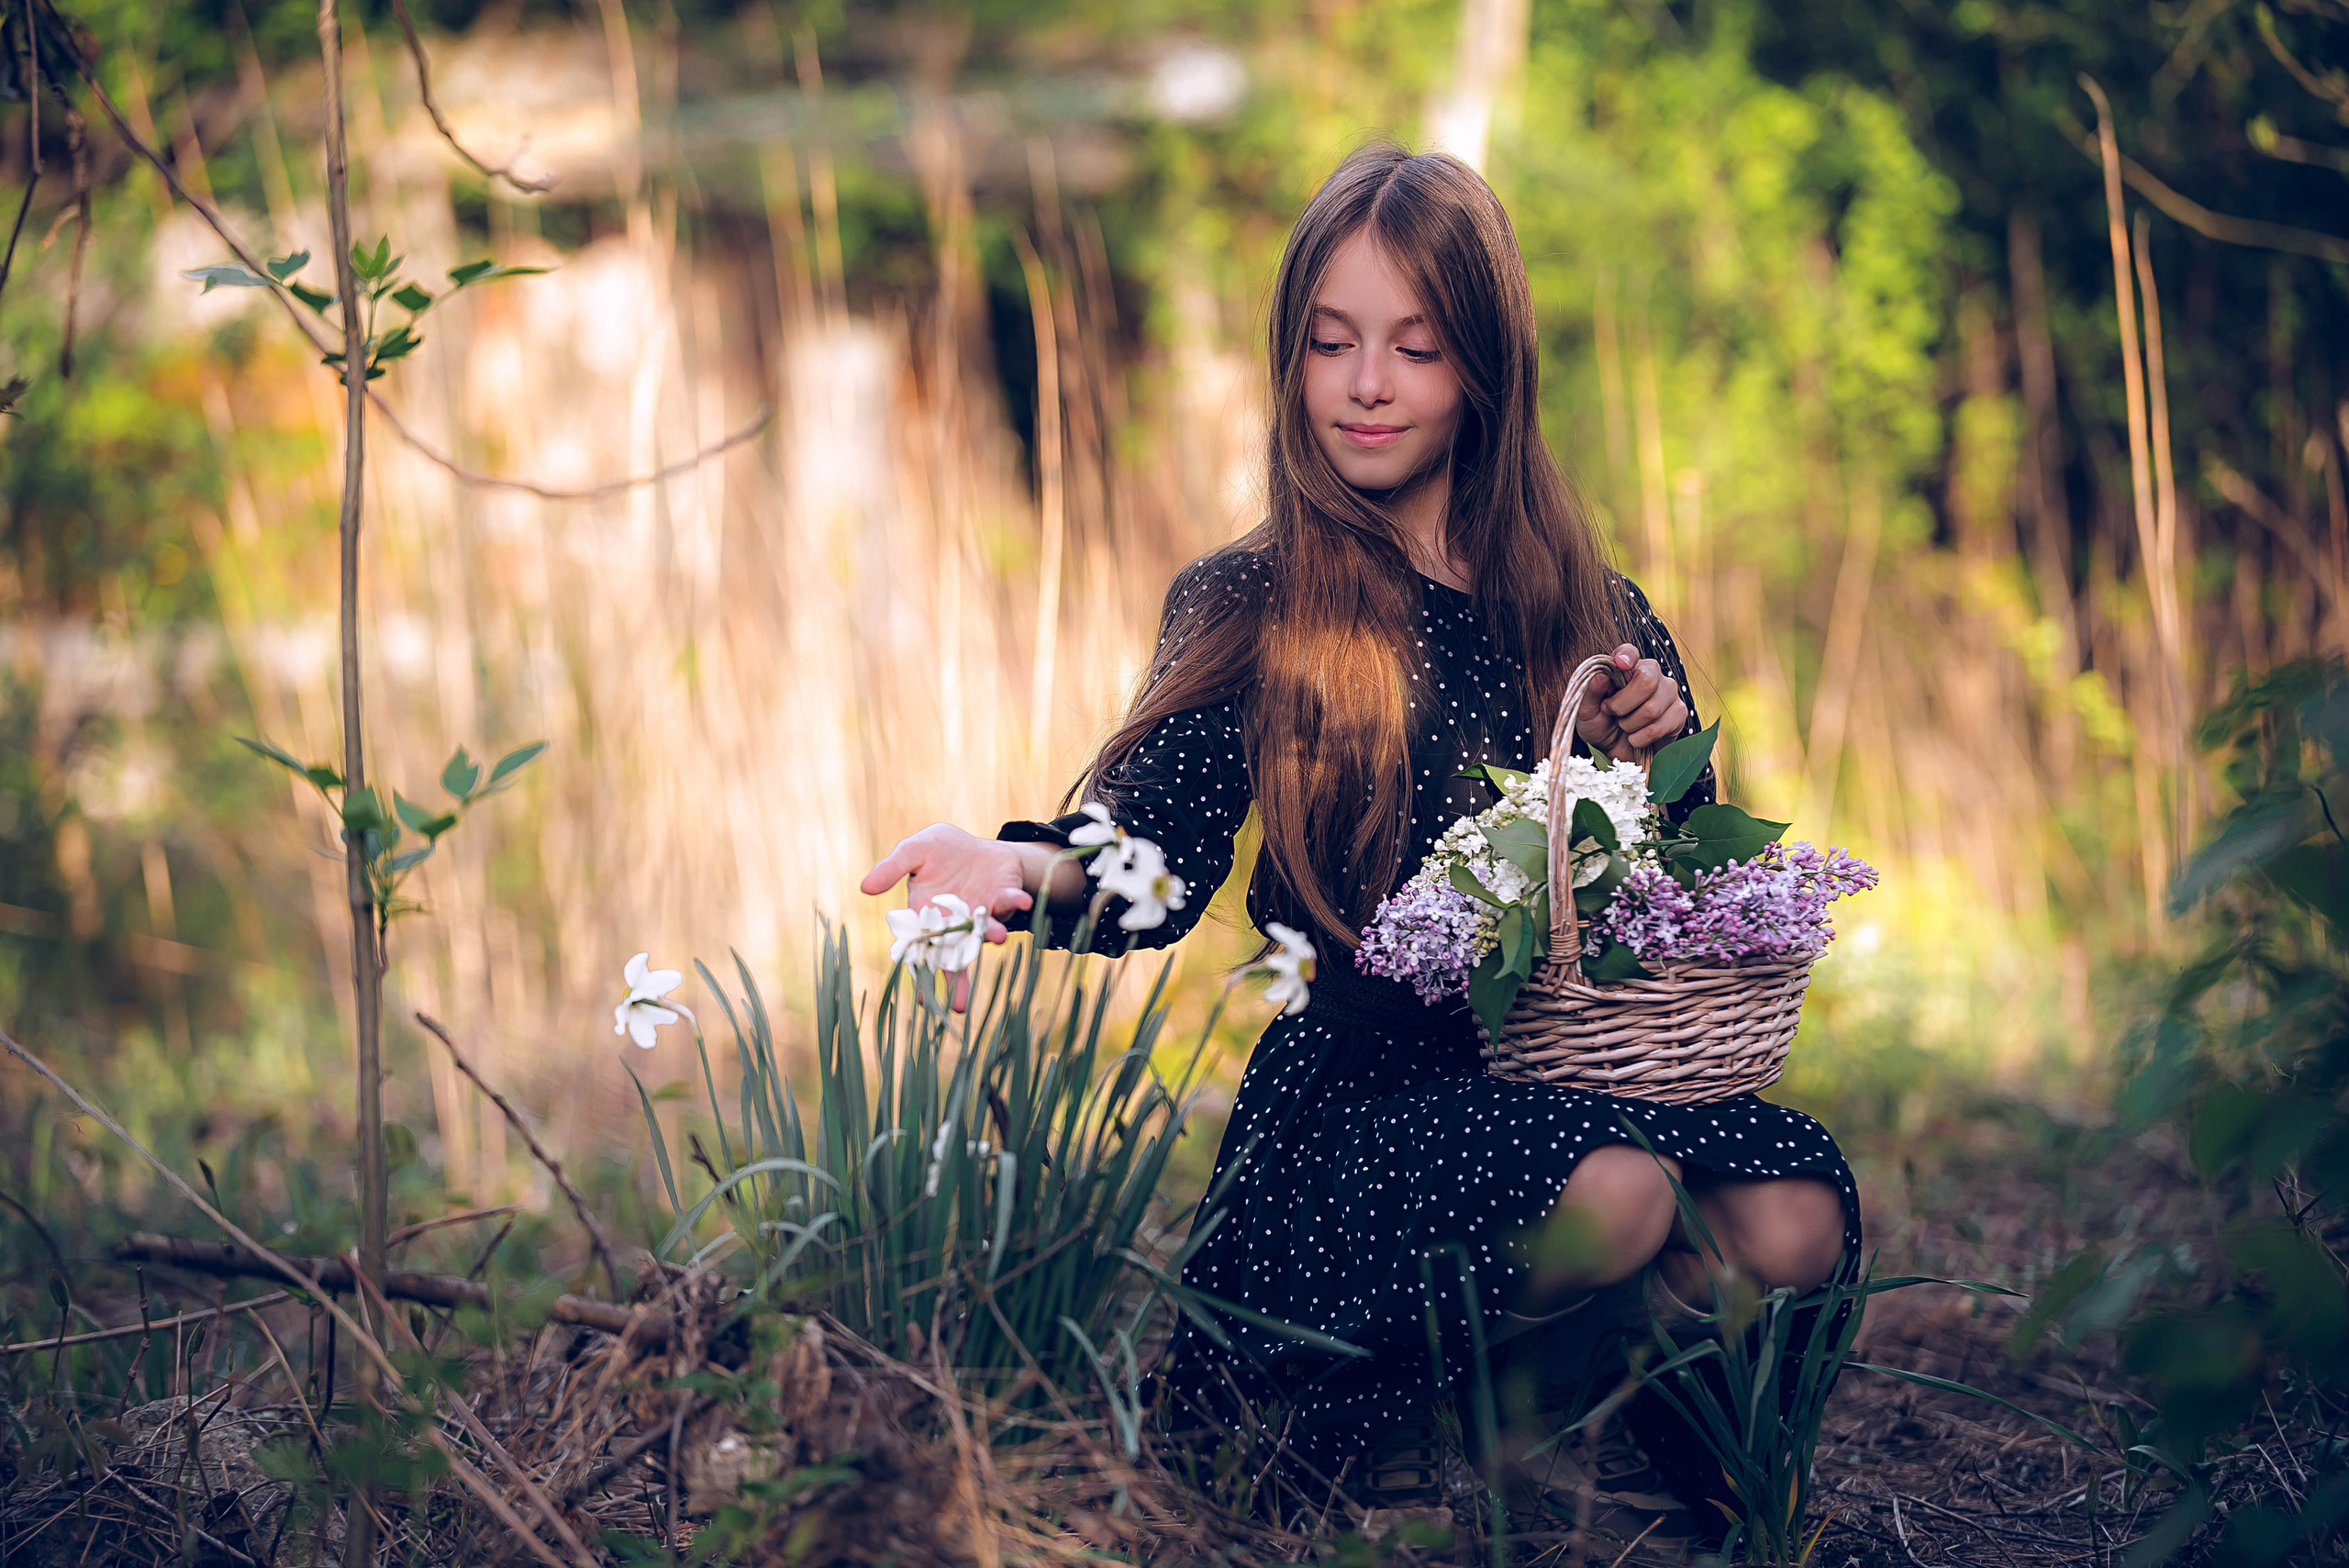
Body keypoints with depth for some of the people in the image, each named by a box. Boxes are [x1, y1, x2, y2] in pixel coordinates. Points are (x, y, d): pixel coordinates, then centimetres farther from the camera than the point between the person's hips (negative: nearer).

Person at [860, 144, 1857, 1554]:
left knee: (1792, 1225, -25)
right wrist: (1032, 870, -34)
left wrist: (1663, 751, -6)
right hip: (1362, 1084, -3)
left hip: (1576, 1057, 4)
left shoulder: (1584, 607, 11)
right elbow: (1155, 858, -12)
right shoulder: (1247, 608, 2)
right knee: (1608, 1197, -33)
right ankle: (1406, 1416, -2)